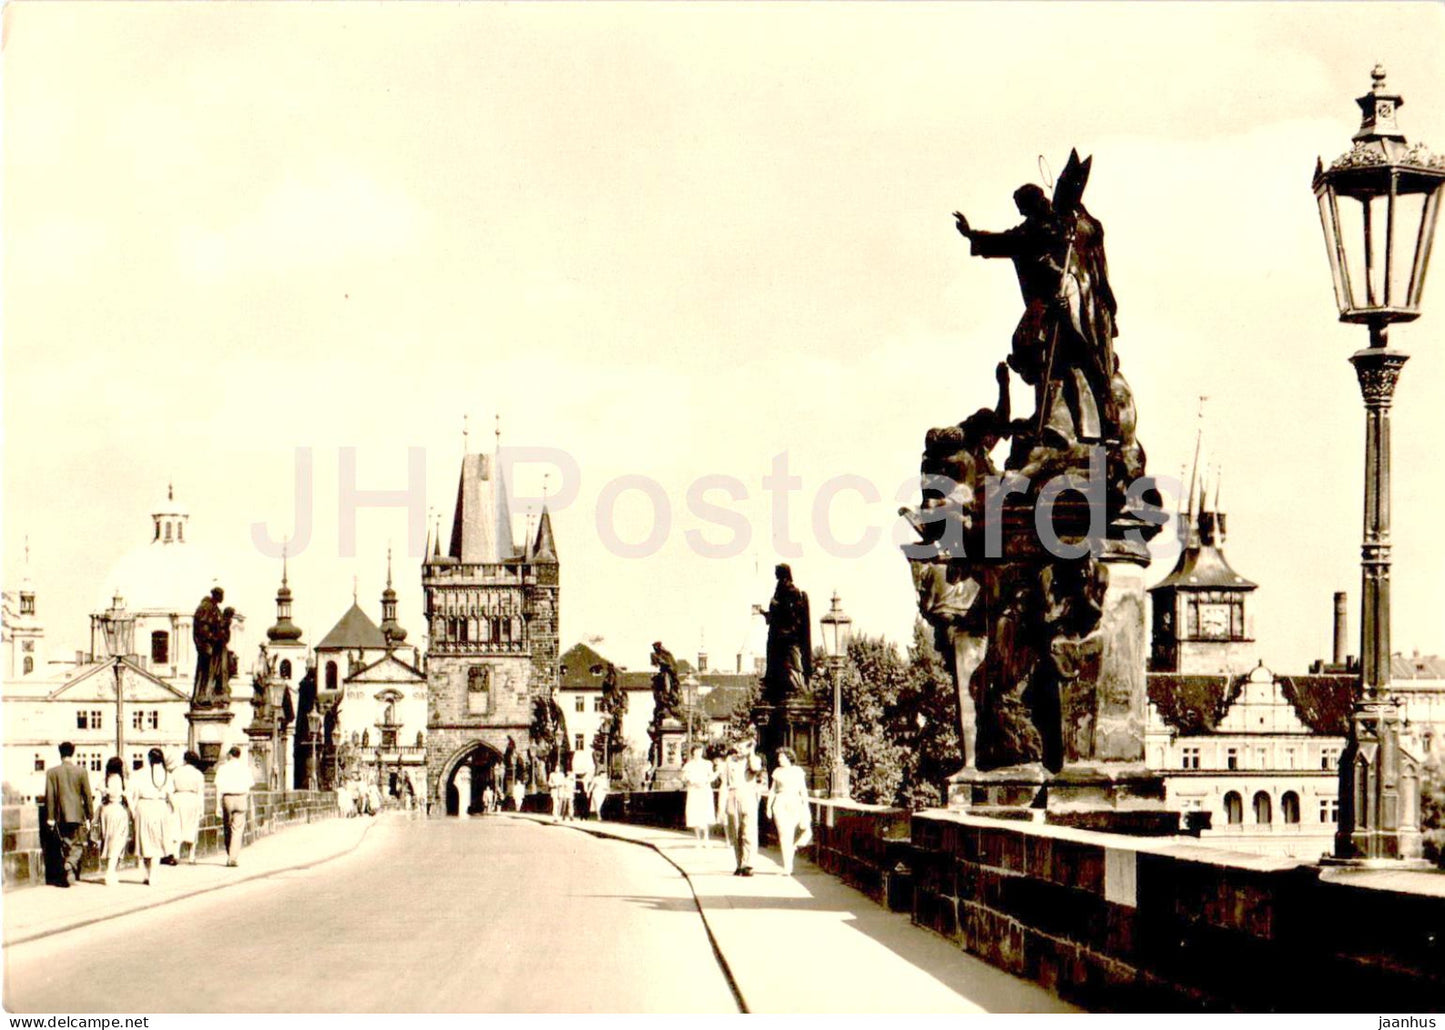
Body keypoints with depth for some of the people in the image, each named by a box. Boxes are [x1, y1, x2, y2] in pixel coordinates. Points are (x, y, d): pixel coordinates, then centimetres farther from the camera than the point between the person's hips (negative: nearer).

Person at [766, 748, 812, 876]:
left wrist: (805, 806, 0)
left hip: (795, 804, 0)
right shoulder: (777, 772, 8)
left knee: (791, 835, -3)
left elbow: (803, 790, 7)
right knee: (784, 835, -9)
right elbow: (772, 790, 12)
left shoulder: (797, 771, 7)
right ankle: (787, 867, -10)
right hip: (780, 804, 0)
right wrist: (769, 806, 6)